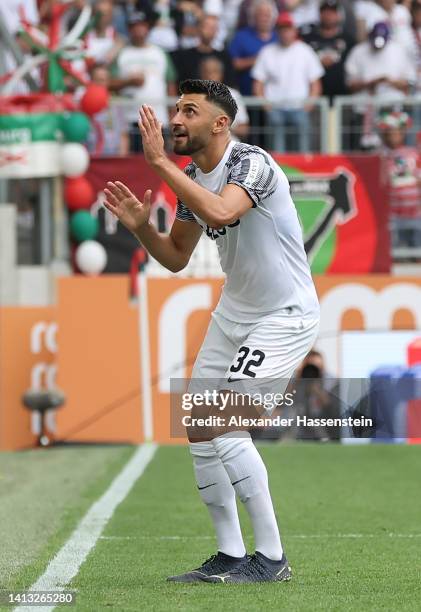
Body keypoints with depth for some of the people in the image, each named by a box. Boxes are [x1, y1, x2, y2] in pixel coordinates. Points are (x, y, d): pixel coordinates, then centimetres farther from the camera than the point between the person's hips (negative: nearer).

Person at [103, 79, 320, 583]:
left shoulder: (251, 162, -22)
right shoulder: (192, 178, 3)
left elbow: (220, 212, -43)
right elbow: (176, 257, 12)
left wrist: (159, 162, -37)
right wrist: (140, 226, -6)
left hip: (285, 316, -9)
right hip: (234, 313, 9)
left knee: (225, 425, -19)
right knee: (200, 429, 6)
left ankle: (271, 557, -11)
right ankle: (230, 556, 17)